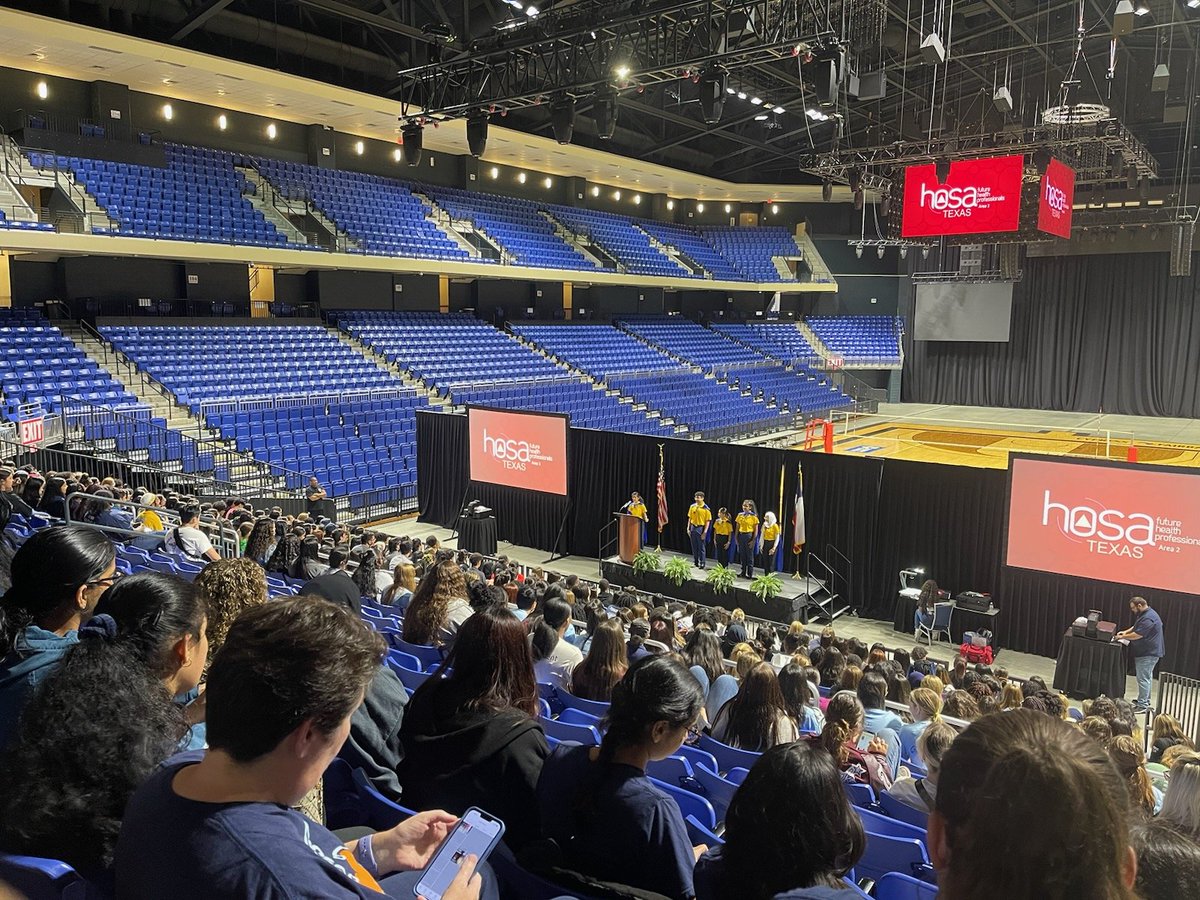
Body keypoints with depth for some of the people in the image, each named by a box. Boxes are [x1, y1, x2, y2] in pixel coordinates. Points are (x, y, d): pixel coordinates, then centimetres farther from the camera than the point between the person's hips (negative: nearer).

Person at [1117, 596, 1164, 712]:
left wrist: (1122, 637, -11)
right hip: (1148, 652, 11)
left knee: (1143, 679, -8)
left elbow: (1137, 635, -24)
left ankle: (1142, 705, -5)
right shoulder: (1145, 614, 12)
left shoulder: (1148, 619, -23)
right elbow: (1136, 627, 25)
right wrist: (1125, 632, 10)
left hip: (1148, 654, -11)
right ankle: (1145, 701, 30)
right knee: (1147, 678, 19)